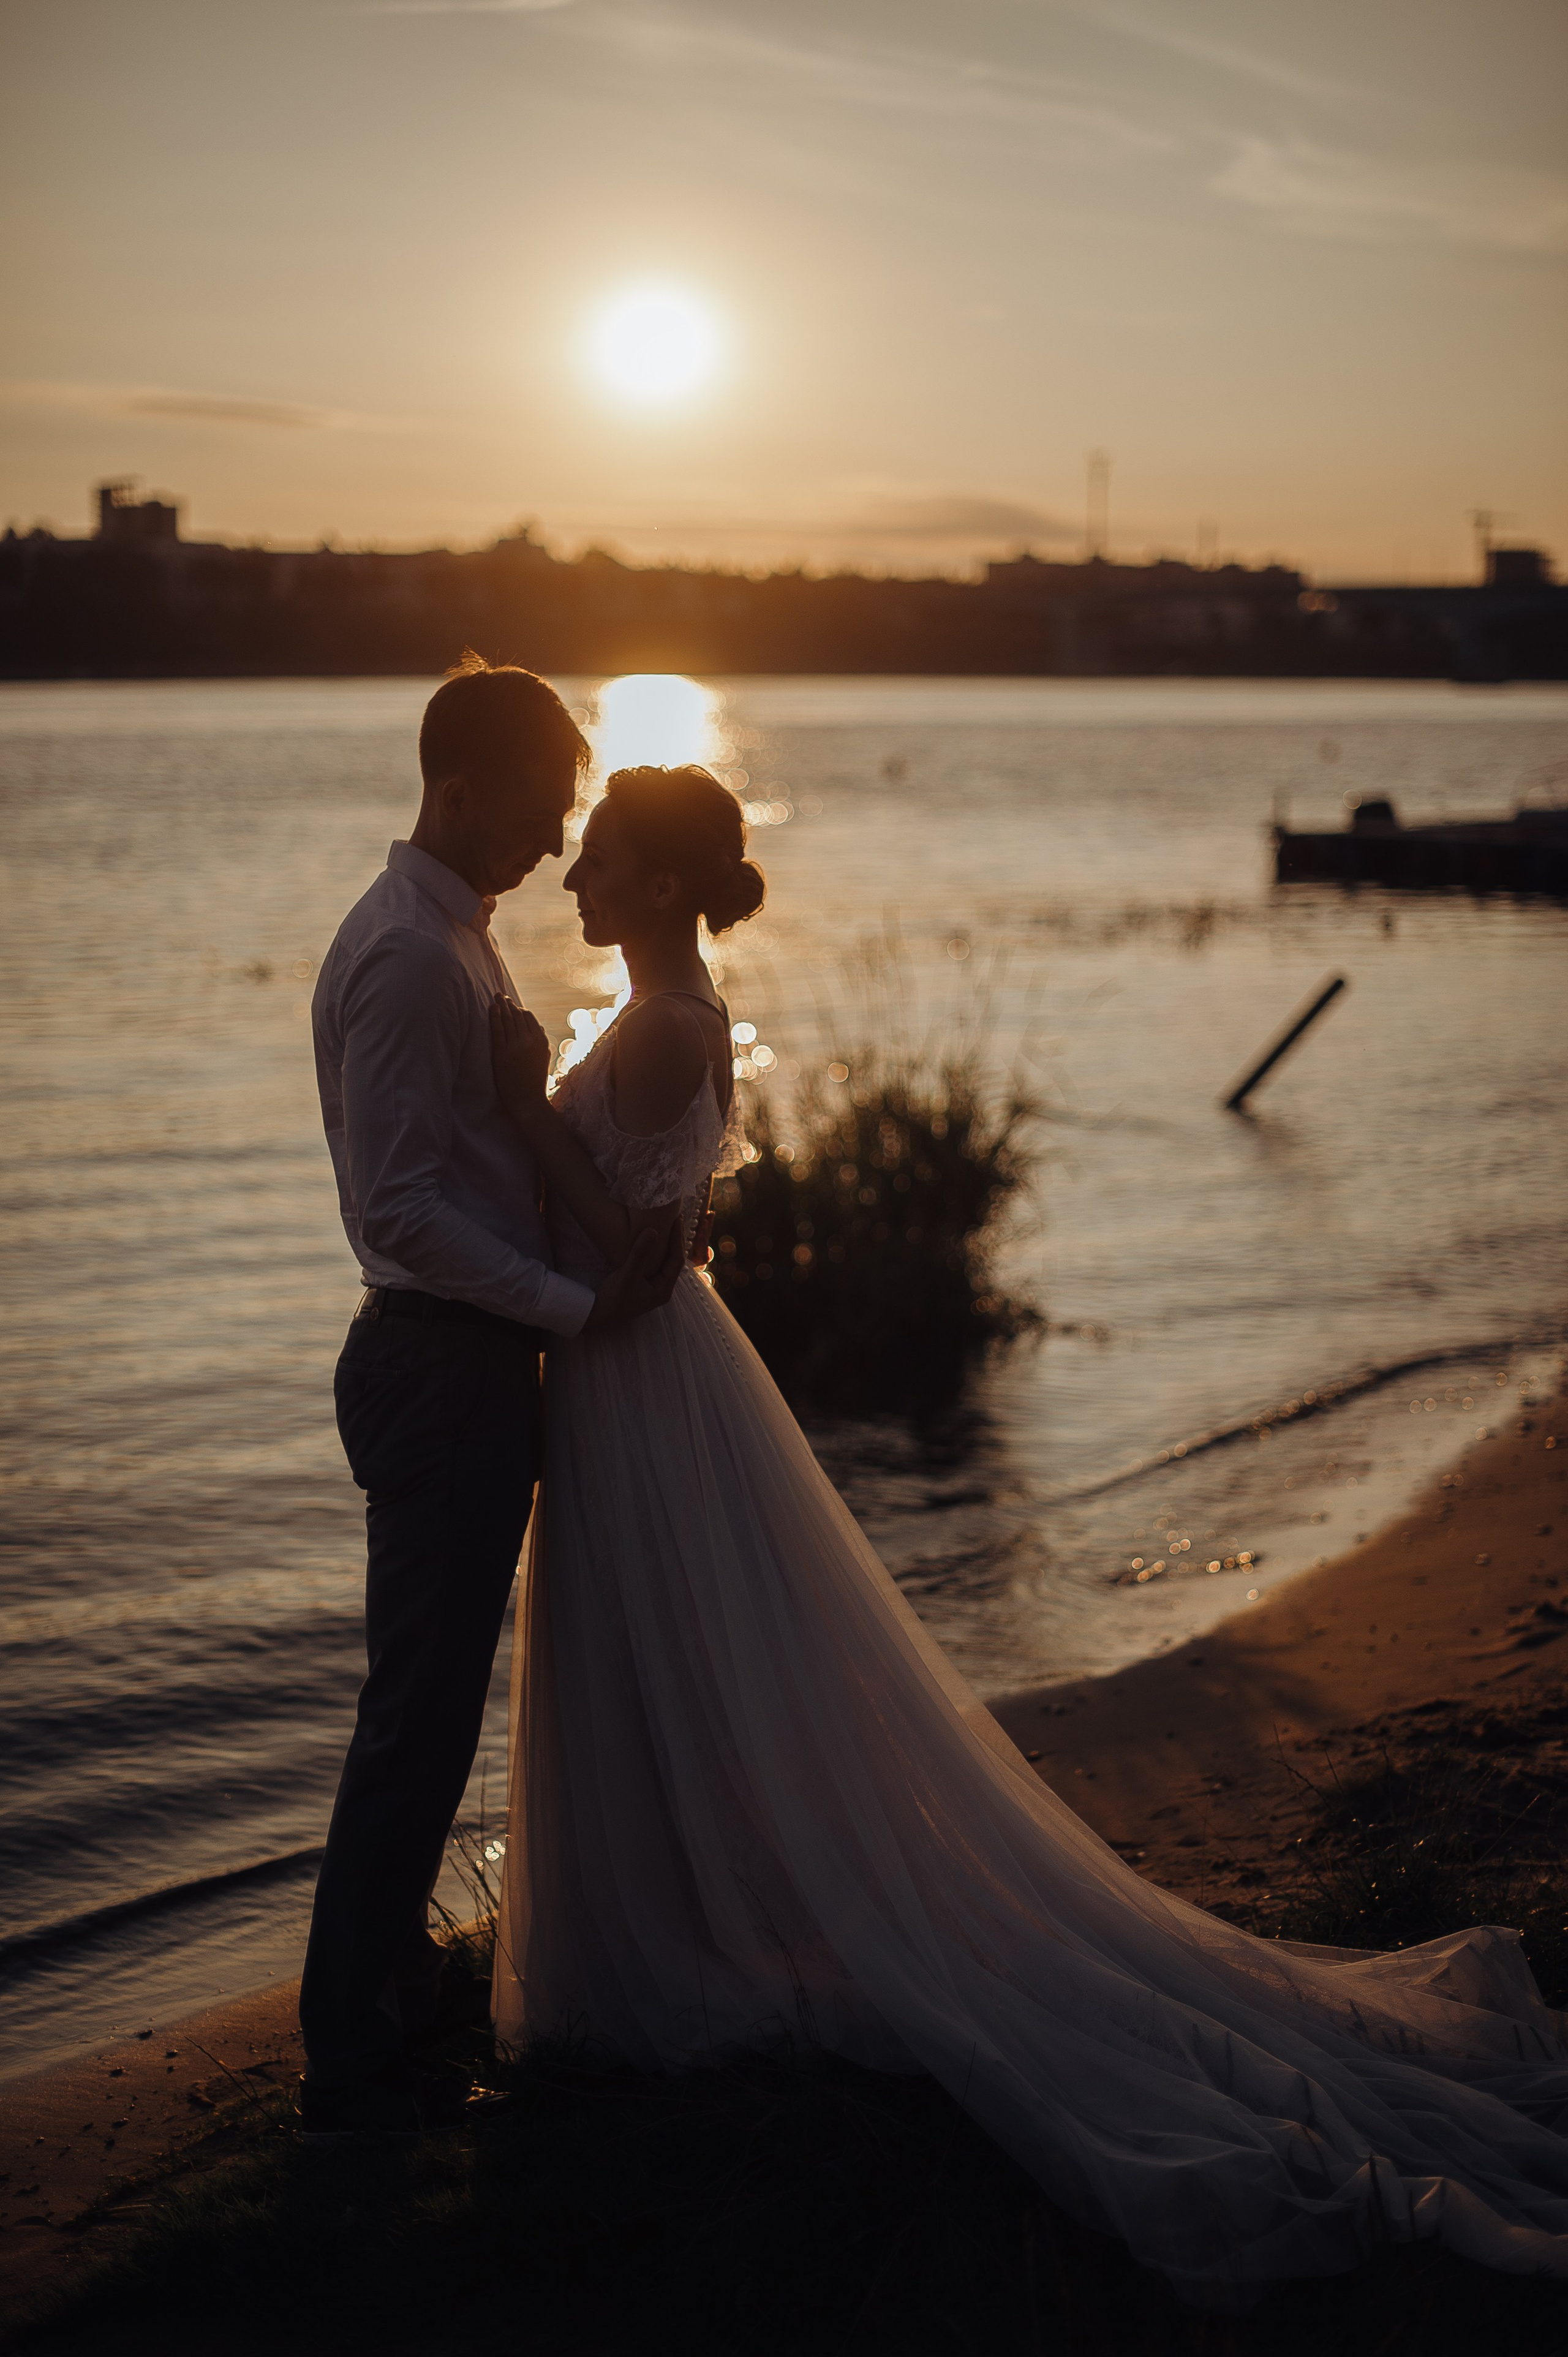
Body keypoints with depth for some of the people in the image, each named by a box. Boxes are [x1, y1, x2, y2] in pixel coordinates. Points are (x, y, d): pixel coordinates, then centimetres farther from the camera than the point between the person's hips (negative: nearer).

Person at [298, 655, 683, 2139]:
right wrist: (581, 1305, -21)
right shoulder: (405, 956, -18)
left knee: (436, 1699, 20)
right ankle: (355, 2065, 6)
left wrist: (626, 1231, 10)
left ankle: (391, 1970, 35)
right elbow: (403, 1207, -23)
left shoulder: (454, 938, 15)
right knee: (419, 1713, -4)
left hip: (477, 1361, 10)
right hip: (440, 1364, -10)